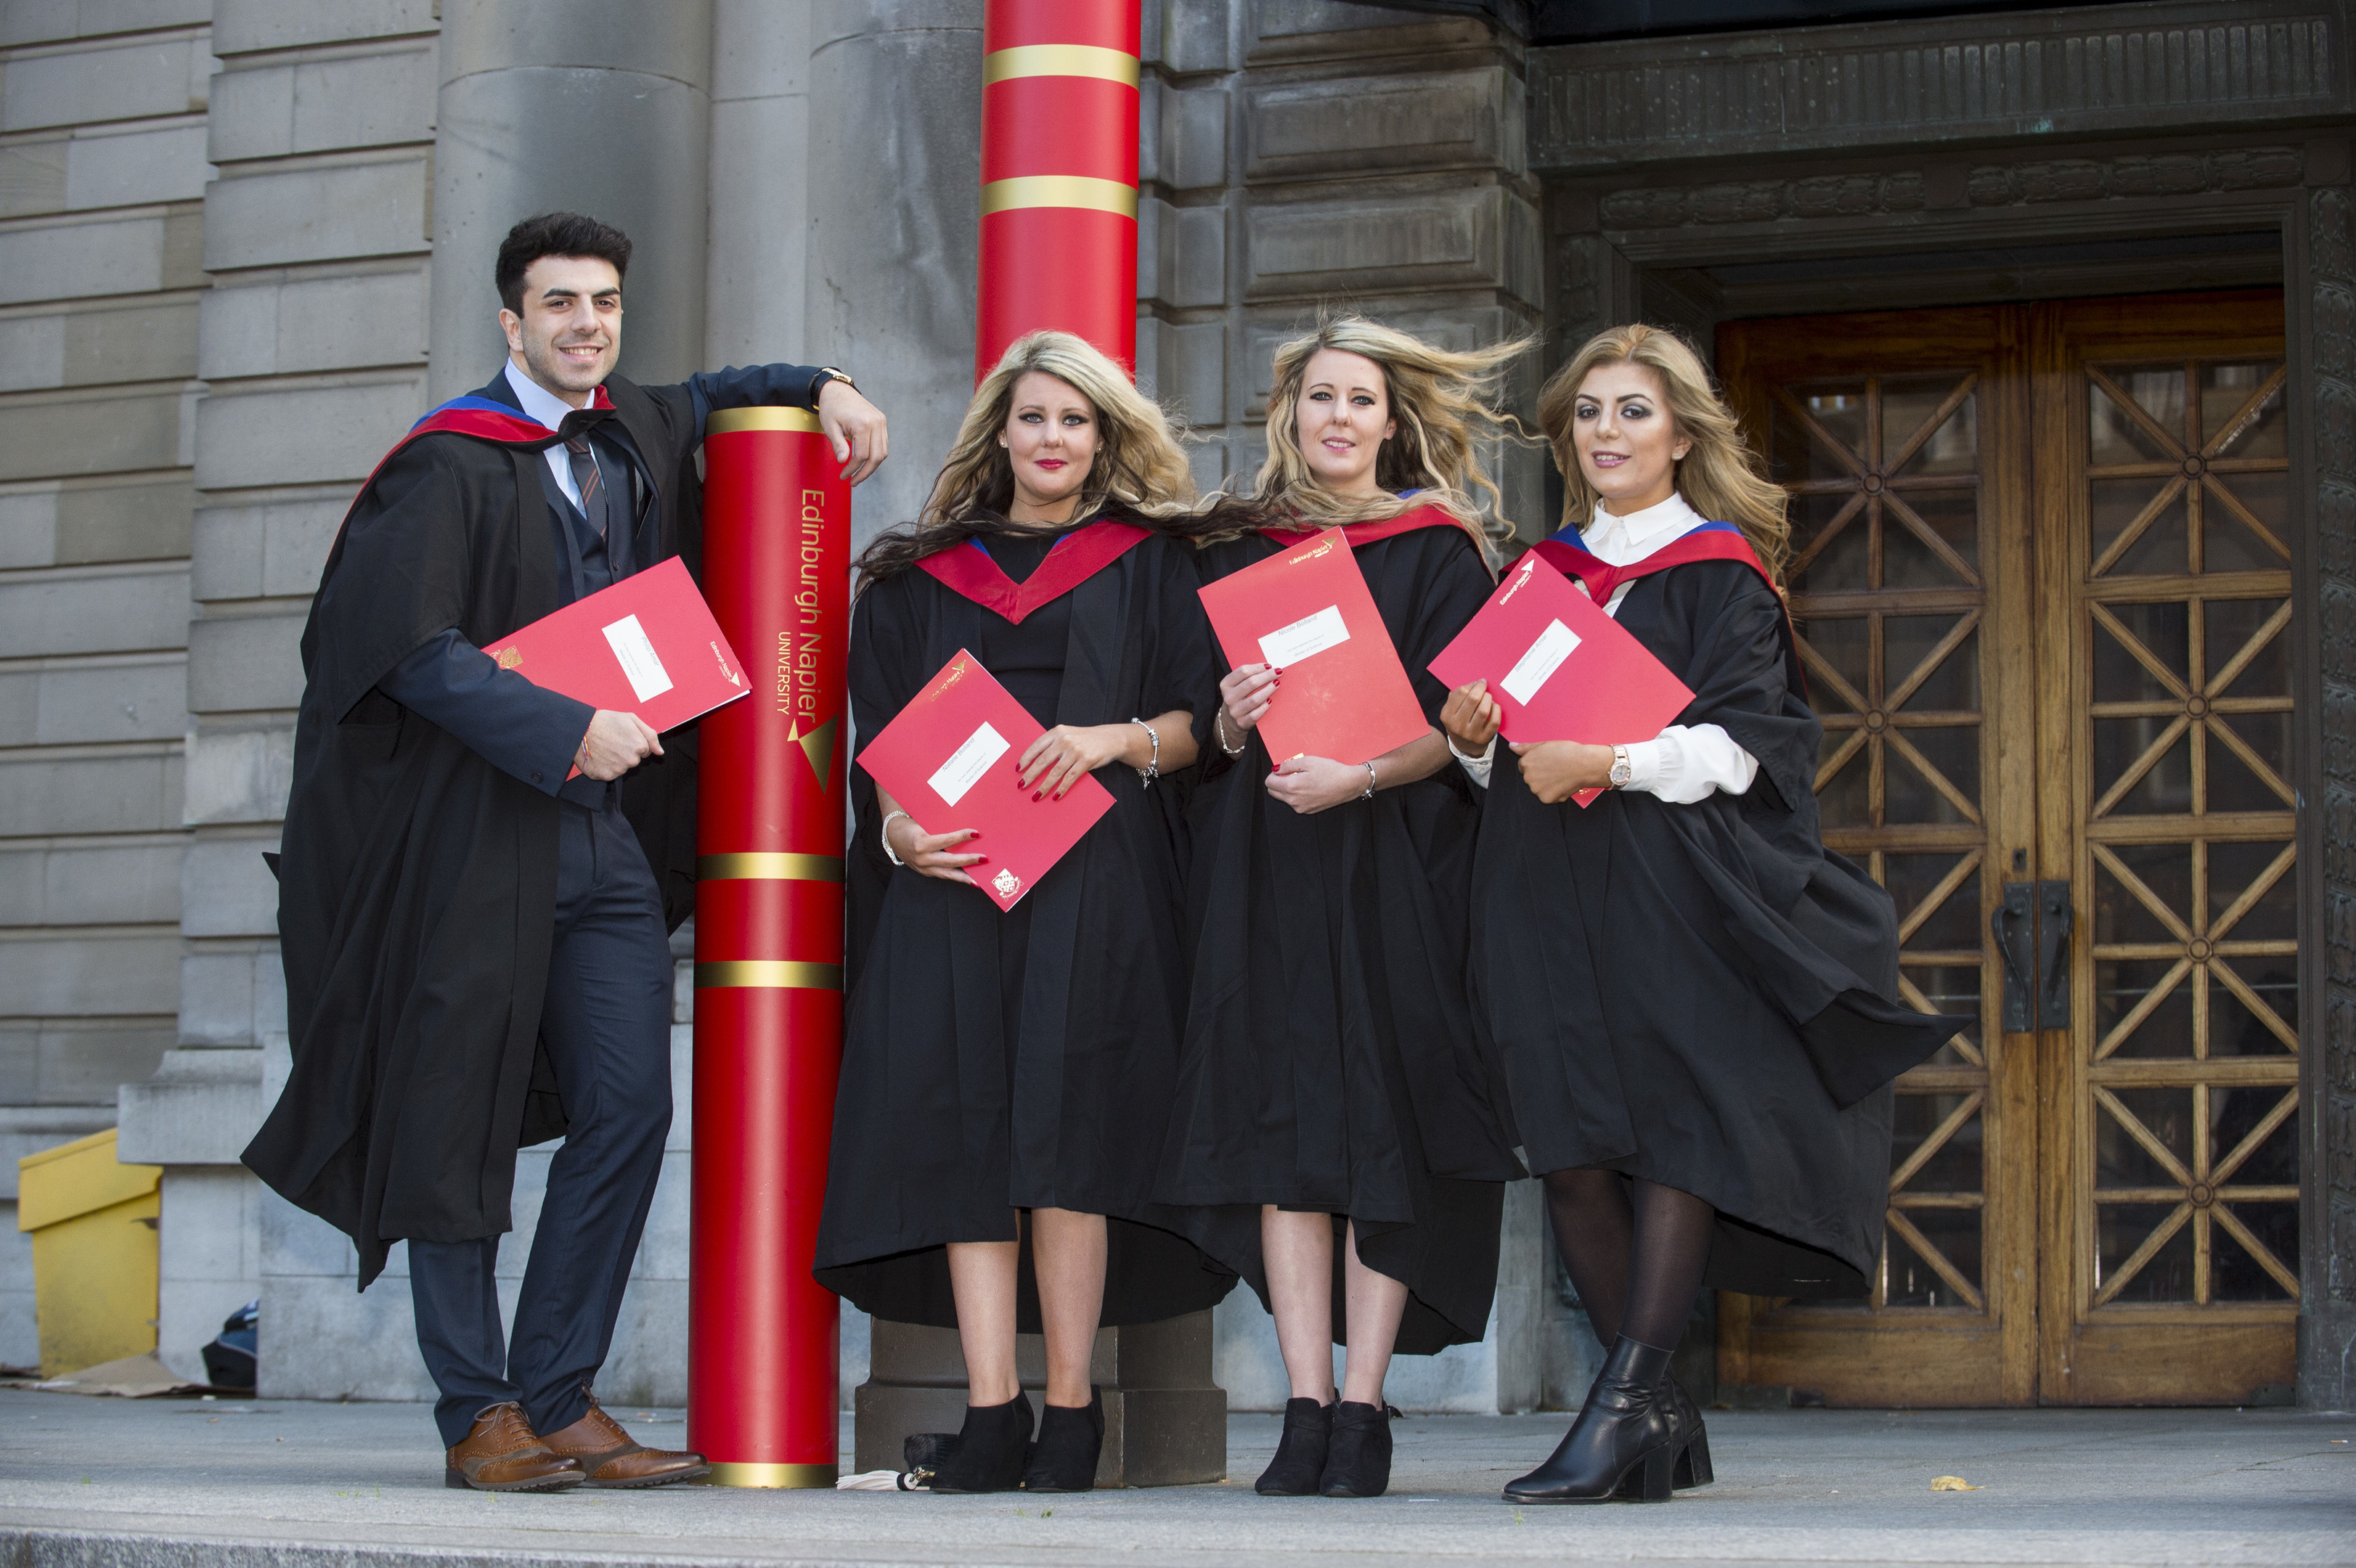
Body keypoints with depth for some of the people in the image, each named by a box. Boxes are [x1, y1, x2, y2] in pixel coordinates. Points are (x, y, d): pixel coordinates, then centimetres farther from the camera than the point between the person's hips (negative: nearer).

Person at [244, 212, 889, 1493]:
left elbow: (713, 394, 34)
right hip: (475, 830, -6)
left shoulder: (630, 435, 12)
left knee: (630, 1111, 1)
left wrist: (823, 387, 15)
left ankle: (557, 1398, 9)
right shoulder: (450, 465, -8)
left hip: (609, 830, 6)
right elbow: (413, 648, -17)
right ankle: (477, 1416, 8)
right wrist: (568, 730, -19)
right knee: (462, 1124, 0)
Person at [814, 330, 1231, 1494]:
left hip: (1094, 876, -2)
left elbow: (1196, 722, 7)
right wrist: (897, 828, -6)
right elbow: (883, 740, 13)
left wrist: (1117, 740, -12)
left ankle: (1070, 1416, -11)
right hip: (950, 875, 2)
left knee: (1065, 1126, -13)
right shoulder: (922, 578, 19)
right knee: (965, 1125, -9)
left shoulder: (1148, 563, 15)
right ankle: (992, 1417, -10)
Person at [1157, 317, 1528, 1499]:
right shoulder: (1236, 551, 14)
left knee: (1381, 1126, -7)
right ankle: (1306, 1410, -3)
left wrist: (1361, 775, -18)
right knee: (1284, 1124, -4)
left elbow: (1459, 724, -2)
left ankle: (1362, 1407, -4)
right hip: (1264, 868, 3)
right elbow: (1209, 732, 14)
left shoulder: (1436, 550, 6)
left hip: (1393, 868, -2)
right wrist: (1233, 724, -8)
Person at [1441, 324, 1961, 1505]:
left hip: (1680, 893, -5)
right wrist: (1474, 735, -3)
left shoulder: (1721, 571, 4)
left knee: (1674, 1134, -12)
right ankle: (1660, 1416, 5)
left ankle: (1622, 1403, -12)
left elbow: (1740, 742, -7)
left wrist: (1614, 763, -20)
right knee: (1573, 1150, -2)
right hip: (1551, 897, 5)